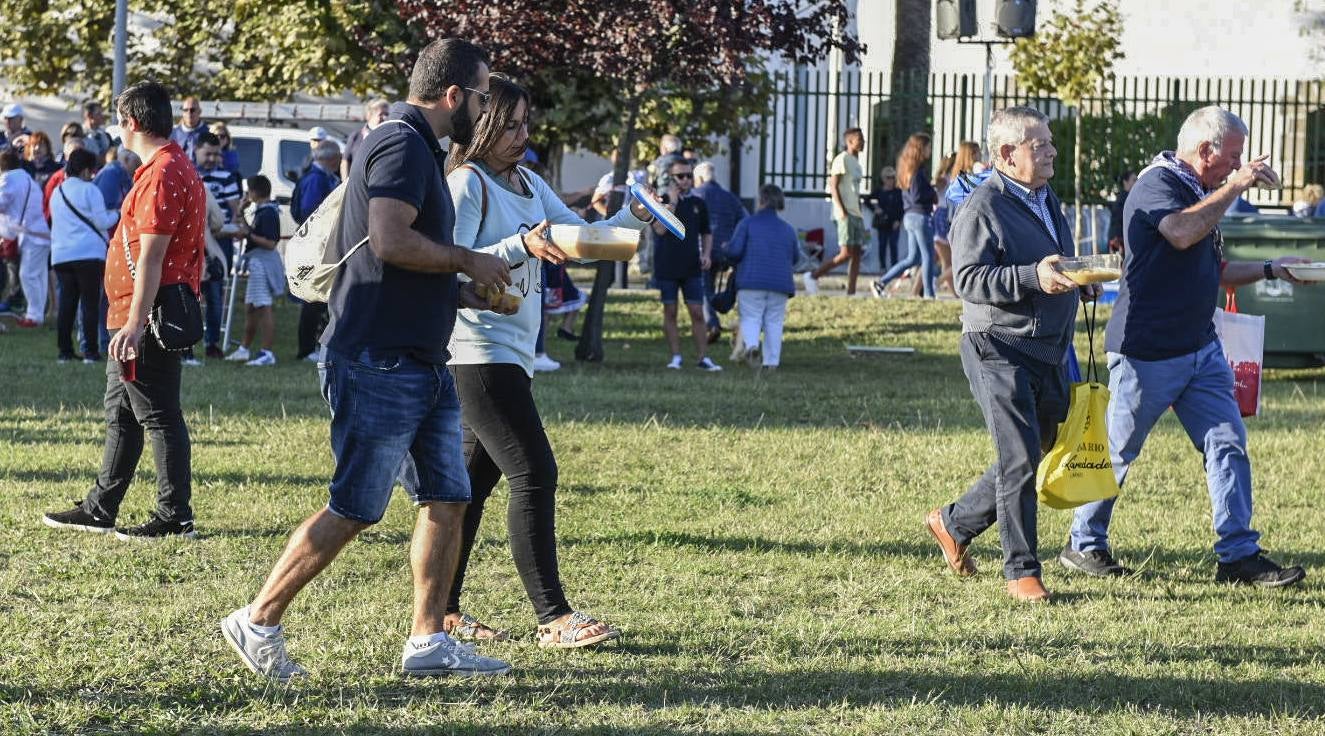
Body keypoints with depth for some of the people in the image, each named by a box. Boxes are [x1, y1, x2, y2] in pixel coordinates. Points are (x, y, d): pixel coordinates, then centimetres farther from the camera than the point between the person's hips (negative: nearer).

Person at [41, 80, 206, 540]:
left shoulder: (161, 176, -18)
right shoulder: (179, 169, 16)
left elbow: (150, 258, -23)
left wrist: (135, 324, -25)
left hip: (145, 321, -11)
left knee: (158, 416, -5)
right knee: (121, 413, 16)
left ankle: (176, 516, -1)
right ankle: (100, 509, 23)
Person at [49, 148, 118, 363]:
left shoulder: (57, 192, 14)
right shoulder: (89, 190, -7)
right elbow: (102, 222, -9)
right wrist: (115, 214, 11)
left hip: (61, 255, 6)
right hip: (88, 254, -6)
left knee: (66, 304, 8)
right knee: (90, 303, -2)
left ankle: (65, 351, 5)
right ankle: (91, 351, -5)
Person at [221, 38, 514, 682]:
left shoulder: (417, 148, 19)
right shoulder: (403, 146, -14)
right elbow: (390, 241, -27)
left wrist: (462, 291, 16)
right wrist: (468, 262, -15)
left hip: (422, 364, 10)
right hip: (379, 364, -10)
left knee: (447, 498, 8)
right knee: (354, 509, -6)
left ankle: (429, 641, 12)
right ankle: (258, 622, 3)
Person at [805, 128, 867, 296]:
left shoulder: (856, 162, 19)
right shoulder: (842, 159, -8)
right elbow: (833, 186, -13)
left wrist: (860, 213, 19)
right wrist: (841, 210, -20)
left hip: (856, 214, 9)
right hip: (846, 214, -9)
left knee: (857, 254, 2)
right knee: (846, 253, -12)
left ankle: (851, 293, 0)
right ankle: (813, 276, -2)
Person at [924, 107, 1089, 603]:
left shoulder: (1047, 202, 17)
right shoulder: (983, 208, -11)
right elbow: (968, 279, -19)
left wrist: (1080, 283, 10)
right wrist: (1033, 279, -29)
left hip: (1049, 354, 9)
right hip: (999, 351, -9)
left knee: (1034, 457, 13)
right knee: (1020, 460, -11)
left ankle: (954, 524, 32)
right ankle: (1021, 571, -3)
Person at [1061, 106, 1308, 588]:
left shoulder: (1198, 192, 17)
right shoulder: (1157, 185, -13)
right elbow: (1181, 233, -35)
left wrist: (1269, 270, 19)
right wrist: (1234, 186, -27)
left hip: (1200, 347, 9)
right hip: (1147, 350, -9)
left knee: (1228, 444, 0)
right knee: (1117, 452, 3)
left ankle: (1239, 555, 0)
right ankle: (1084, 545, 18)